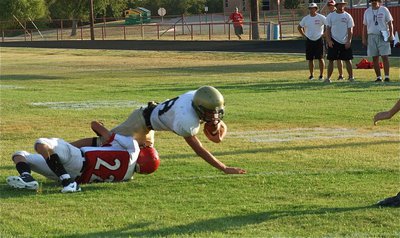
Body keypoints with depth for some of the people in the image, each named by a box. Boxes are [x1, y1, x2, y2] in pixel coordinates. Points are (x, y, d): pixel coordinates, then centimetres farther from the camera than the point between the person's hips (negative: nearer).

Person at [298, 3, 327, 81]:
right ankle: (311, 75, 12)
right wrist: (304, 35, 8)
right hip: (309, 41, 3)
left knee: (320, 58, -3)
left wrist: (324, 34, -5)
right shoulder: (306, 18, 6)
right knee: (310, 59, 4)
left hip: (319, 40, -3)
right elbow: (299, 27, 18)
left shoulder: (321, 18, -4)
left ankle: (321, 75, 4)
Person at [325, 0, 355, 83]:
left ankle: (351, 77, 4)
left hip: (345, 42, 0)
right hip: (333, 42, 0)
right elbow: (328, 29, 4)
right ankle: (328, 78, 2)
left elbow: (350, 30, 1)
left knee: (348, 60, -1)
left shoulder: (348, 16, 3)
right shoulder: (331, 16, 5)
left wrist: (349, 41, -10)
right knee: (331, 60, -1)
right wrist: (329, 40, -8)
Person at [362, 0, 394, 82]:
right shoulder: (367, 11, 11)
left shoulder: (384, 10, 2)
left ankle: (387, 76, -9)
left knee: (385, 57, -9)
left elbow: (390, 23, 2)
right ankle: (378, 77, 8)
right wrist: (364, 39, 8)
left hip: (383, 37, -3)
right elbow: (365, 26, 14)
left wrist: (391, 35, -9)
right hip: (371, 37, 3)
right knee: (375, 58, 3)